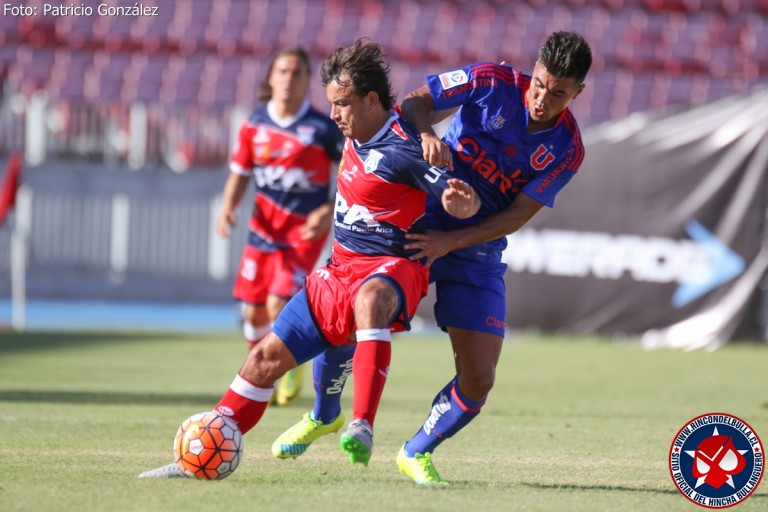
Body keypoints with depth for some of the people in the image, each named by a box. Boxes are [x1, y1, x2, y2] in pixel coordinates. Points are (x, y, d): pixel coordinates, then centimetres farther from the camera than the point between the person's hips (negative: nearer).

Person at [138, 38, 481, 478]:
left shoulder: (403, 148, -18)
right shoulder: (357, 136, 6)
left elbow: (467, 203, -20)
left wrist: (461, 202, -43)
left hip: (393, 269, -9)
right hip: (342, 268, 9)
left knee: (370, 299, -45)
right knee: (269, 355, 4)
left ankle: (363, 429, -53)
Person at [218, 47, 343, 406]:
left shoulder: (323, 129, -10)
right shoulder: (254, 126, 0)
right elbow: (239, 174, 9)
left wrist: (329, 211, -16)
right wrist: (228, 209, -9)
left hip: (305, 231, -4)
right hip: (264, 227, 4)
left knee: (279, 306, -16)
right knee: (254, 312, 4)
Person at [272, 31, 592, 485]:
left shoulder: (567, 151, -10)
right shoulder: (492, 82, -13)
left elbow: (517, 216, -12)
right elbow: (415, 103, -6)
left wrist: (449, 241, -23)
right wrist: (426, 134, -30)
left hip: (478, 255, 1)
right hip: (414, 226, -1)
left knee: (479, 380, -8)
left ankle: (418, 453, 21)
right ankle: (325, 415, 20)